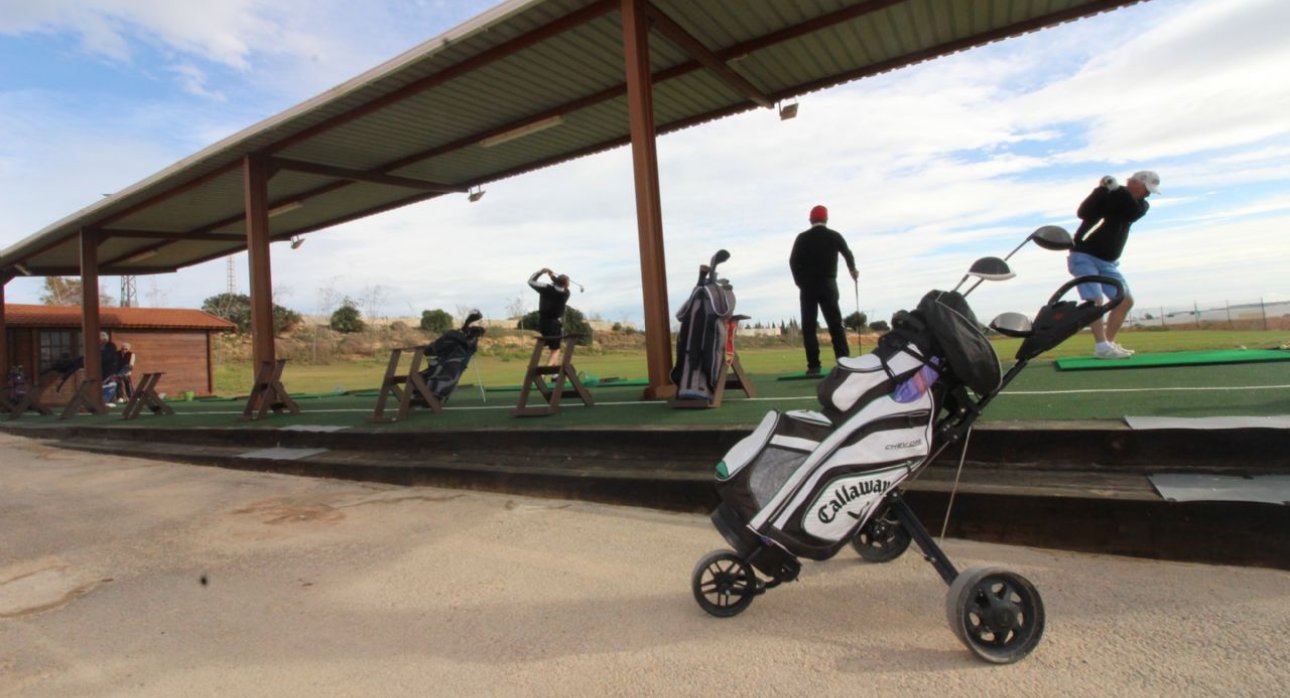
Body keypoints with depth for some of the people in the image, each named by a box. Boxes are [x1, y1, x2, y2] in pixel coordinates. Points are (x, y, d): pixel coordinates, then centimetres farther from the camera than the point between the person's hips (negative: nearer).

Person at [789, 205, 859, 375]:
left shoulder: (802, 237, 1)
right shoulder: (834, 236, 6)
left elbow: (793, 261, -5)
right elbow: (847, 254, 22)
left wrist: (800, 282, 6)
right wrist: (853, 270, 41)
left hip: (807, 286, -1)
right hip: (828, 284, 1)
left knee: (809, 326, 0)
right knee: (835, 324, 4)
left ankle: (814, 365, -6)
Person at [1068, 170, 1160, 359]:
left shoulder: (1141, 205, 7)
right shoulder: (1106, 195, -7)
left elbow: (1132, 213, -17)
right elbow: (1083, 213, -25)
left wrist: (1117, 189, -23)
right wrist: (1101, 188, -29)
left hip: (1108, 262, 7)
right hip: (1084, 257, -7)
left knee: (1126, 300, 2)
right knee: (1095, 300, -19)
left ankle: (1108, 342, 9)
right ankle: (1101, 346, -22)